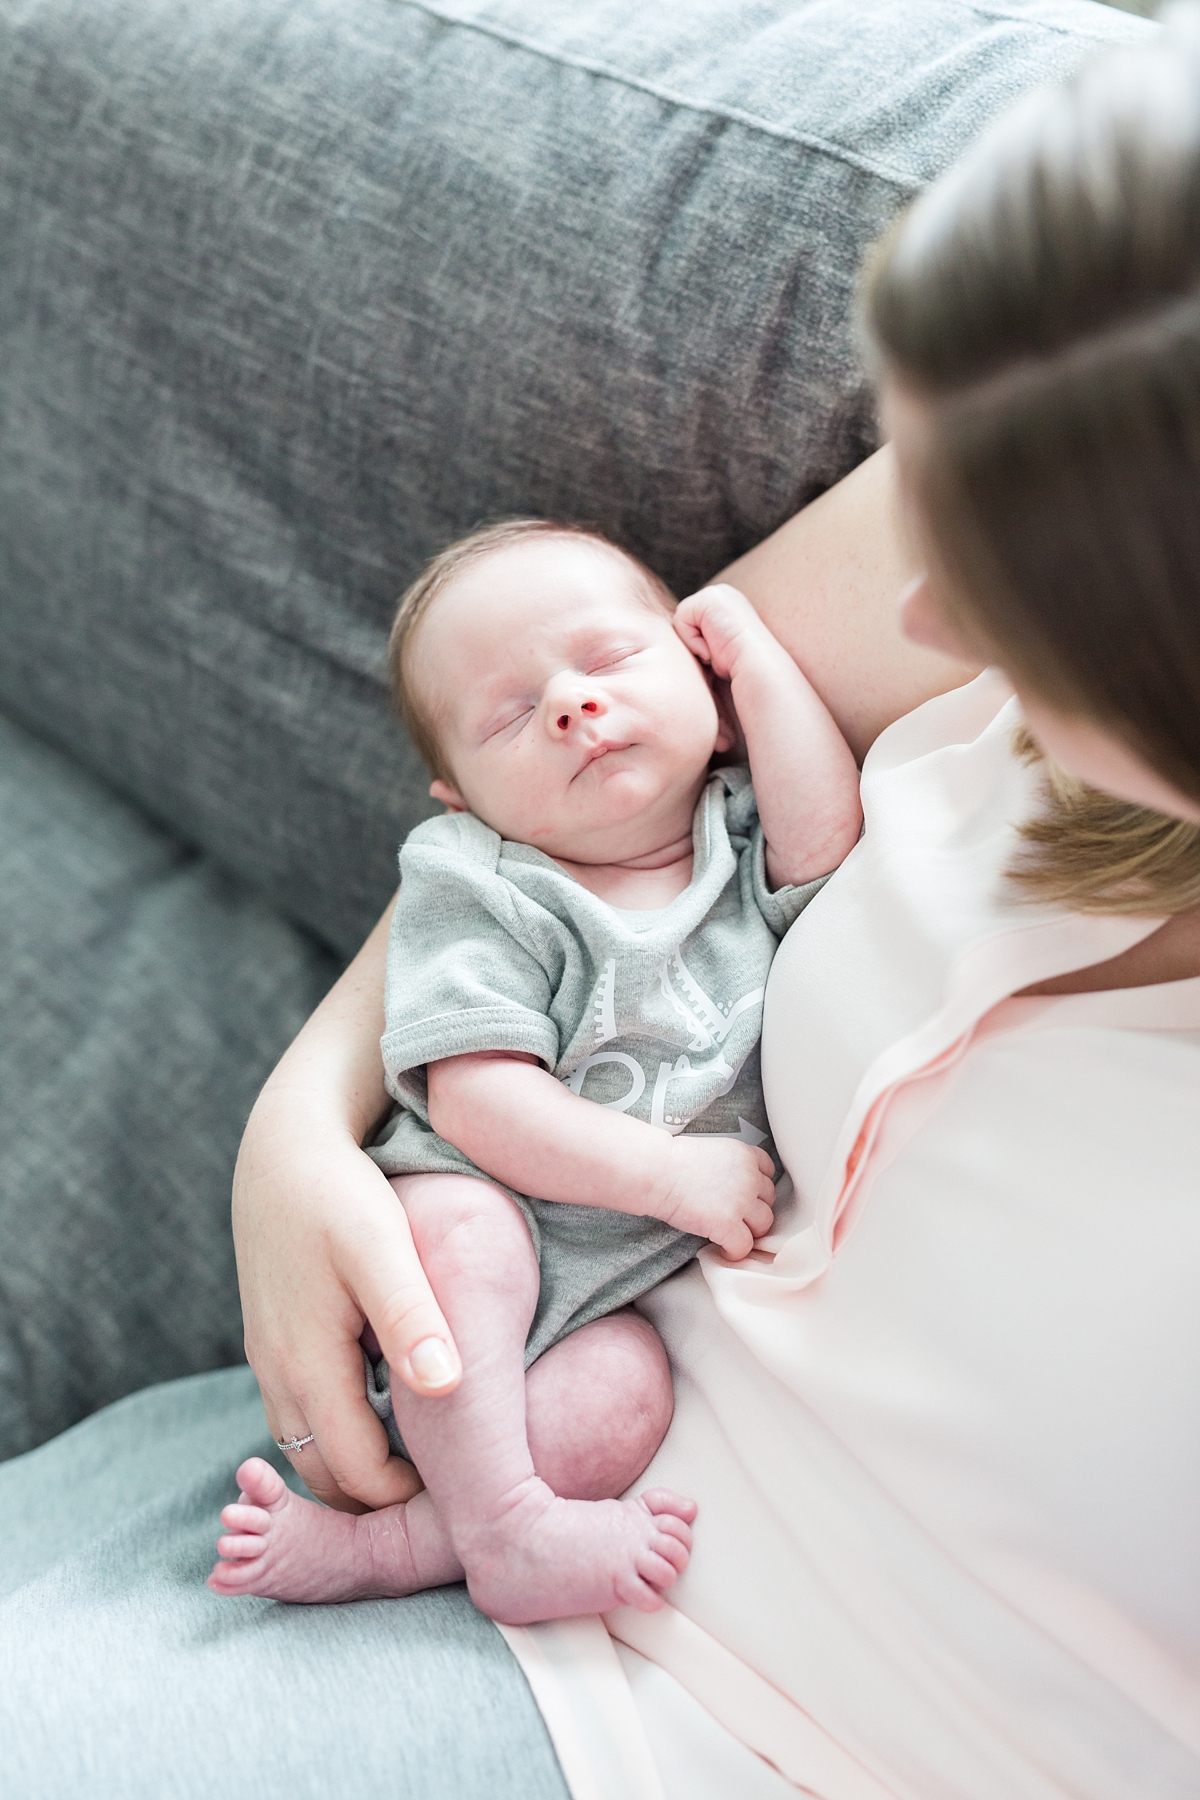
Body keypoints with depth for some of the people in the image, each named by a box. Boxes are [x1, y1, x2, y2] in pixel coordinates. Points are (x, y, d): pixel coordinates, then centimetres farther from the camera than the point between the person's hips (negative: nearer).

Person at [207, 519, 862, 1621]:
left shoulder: (738, 839, 6)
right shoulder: (481, 895, -7)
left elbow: (825, 845, -18)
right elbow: (477, 1098, -17)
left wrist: (756, 654, -9)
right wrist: (668, 1170, -23)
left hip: (641, 1280, 2)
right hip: (500, 1213, -2)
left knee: (627, 1406, -29)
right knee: (453, 1224, -35)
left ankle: (382, 1546, -24)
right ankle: (503, 1530, -26)